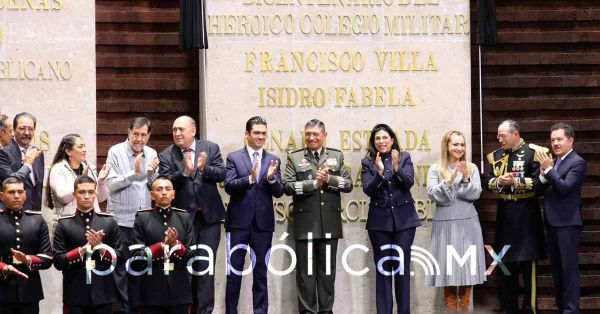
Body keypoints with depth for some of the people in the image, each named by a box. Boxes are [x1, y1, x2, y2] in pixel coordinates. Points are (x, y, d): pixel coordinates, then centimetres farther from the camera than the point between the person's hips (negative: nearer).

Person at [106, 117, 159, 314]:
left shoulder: (151, 154, 9)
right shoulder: (116, 152, -4)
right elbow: (111, 185, -10)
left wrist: (152, 174, -9)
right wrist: (134, 173, -19)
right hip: (121, 221, -4)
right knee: (120, 269, -2)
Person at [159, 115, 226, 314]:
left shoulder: (211, 149, 3)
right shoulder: (166, 155, 0)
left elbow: (221, 174, -5)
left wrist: (204, 168, -23)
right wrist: (185, 171, -25)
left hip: (208, 216, 0)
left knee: (206, 266, 1)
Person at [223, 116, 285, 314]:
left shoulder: (273, 161, 7)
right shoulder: (234, 158, 2)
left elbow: (279, 192, 1)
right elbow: (229, 186, -10)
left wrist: (272, 178, -20)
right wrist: (250, 178, -25)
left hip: (263, 223, 2)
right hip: (239, 223, -2)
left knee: (261, 272, 7)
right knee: (234, 271, 2)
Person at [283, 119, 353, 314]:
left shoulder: (336, 156, 11)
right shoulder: (294, 158, 5)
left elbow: (348, 184, 4)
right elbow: (288, 186, -6)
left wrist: (329, 179, -11)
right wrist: (313, 183, -14)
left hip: (330, 223, 2)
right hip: (305, 223, -2)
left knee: (328, 269, 6)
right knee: (306, 270, 1)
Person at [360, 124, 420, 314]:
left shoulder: (404, 158, 4)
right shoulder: (368, 162, 3)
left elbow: (409, 183, -7)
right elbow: (368, 190, -6)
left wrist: (396, 168, -23)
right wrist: (379, 172, -21)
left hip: (403, 218, 0)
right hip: (380, 220, 0)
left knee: (402, 267, 0)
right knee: (383, 268, 1)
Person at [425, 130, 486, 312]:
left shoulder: (472, 168, 6)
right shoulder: (435, 169, 2)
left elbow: (475, 195, -1)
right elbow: (433, 195, -8)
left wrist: (466, 178, -16)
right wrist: (449, 180, -19)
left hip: (468, 223, 1)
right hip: (445, 223, -1)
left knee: (467, 265, 3)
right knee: (448, 267, 0)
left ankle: (464, 309, 10)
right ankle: (451, 309, 7)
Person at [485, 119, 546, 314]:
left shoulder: (533, 153, -7)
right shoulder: (496, 156, 10)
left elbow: (538, 183, -13)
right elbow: (488, 183, 6)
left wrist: (515, 181, -19)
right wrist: (499, 182, -13)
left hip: (526, 214, -5)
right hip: (505, 214, 5)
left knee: (528, 262, -3)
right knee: (506, 262, 9)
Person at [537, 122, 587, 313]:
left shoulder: (577, 163, -10)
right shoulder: (553, 161, 14)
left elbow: (565, 187, -20)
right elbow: (544, 189, 11)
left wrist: (548, 170, -18)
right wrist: (543, 175, -6)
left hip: (567, 223, -9)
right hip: (552, 222, 9)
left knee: (569, 268, -6)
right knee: (556, 268, 14)